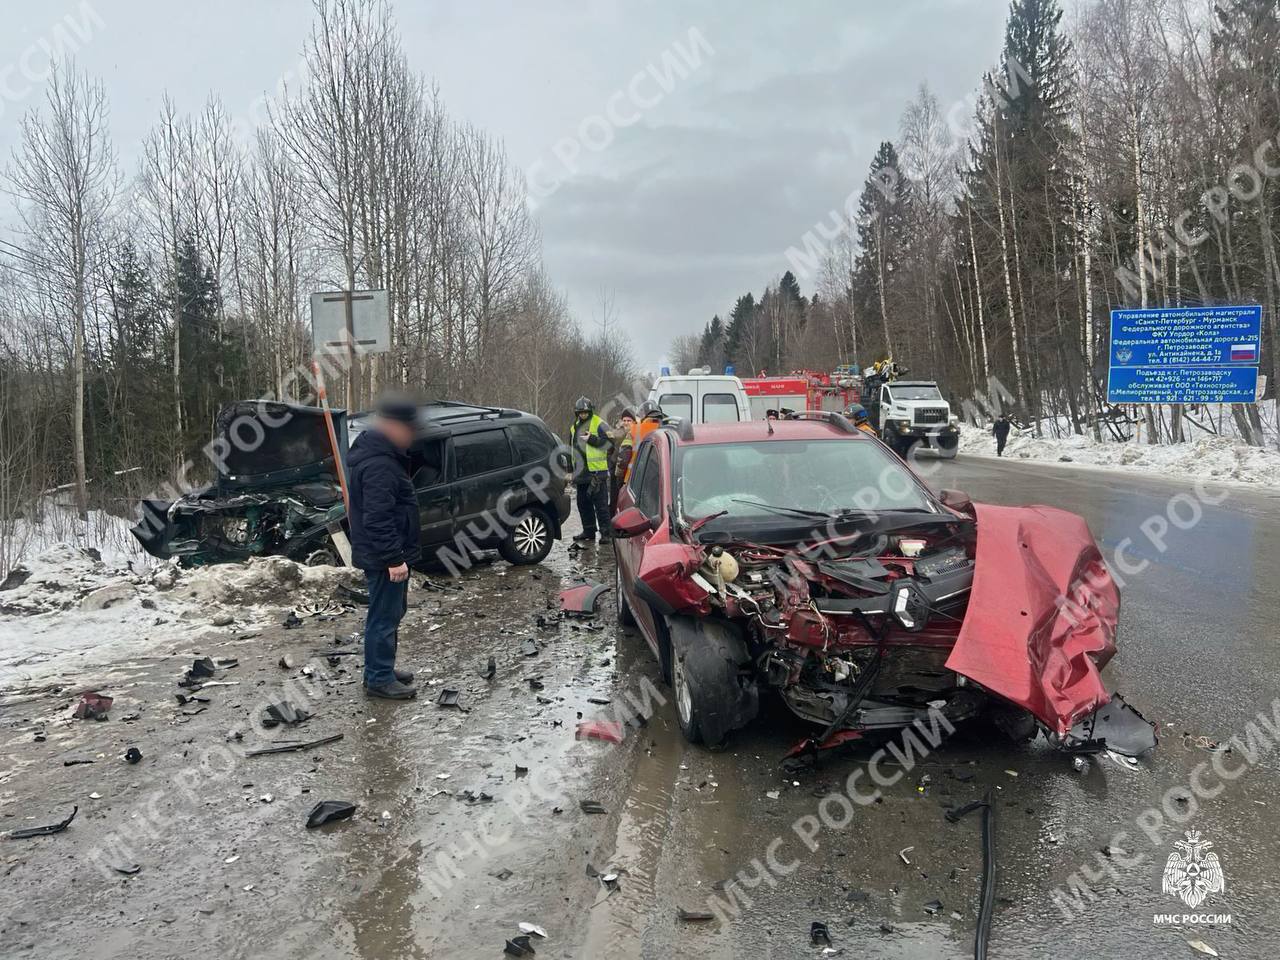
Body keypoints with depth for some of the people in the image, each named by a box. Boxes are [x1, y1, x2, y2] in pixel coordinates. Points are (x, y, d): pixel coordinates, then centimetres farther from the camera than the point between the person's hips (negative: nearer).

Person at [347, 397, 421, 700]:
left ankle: (382, 669, 31)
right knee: (384, 615, -2)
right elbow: (378, 519, -28)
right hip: (384, 557, -11)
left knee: (391, 611, 20)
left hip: (388, 553, 11)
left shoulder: (380, 455, 12)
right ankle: (379, 679, 8)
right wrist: (393, 558, -26)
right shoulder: (379, 465, -23)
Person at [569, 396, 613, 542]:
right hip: (581, 472, 7)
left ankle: (606, 533, -4)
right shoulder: (574, 427, 18)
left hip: (597, 471, -7)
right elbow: (571, 447, 27)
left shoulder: (600, 425, -4)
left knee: (600, 504, -7)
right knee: (583, 504, 12)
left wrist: (592, 439, -21)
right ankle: (588, 531, 23)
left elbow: (609, 443, -12)